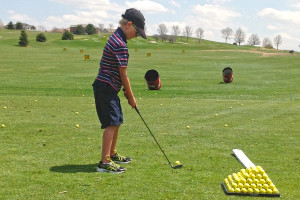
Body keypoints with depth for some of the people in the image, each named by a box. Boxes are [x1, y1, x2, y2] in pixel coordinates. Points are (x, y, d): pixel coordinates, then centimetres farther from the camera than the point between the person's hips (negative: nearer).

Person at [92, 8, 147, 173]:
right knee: (111, 124, -12)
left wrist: (126, 91, 15)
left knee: (117, 122, 19)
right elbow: (123, 74, -14)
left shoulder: (116, 38, 15)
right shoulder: (120, 44, -18)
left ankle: (112, 154, 32)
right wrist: (131, 97, -5)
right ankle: (104, 162, -13)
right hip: (106, 87, -11)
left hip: (109, 88, 11)